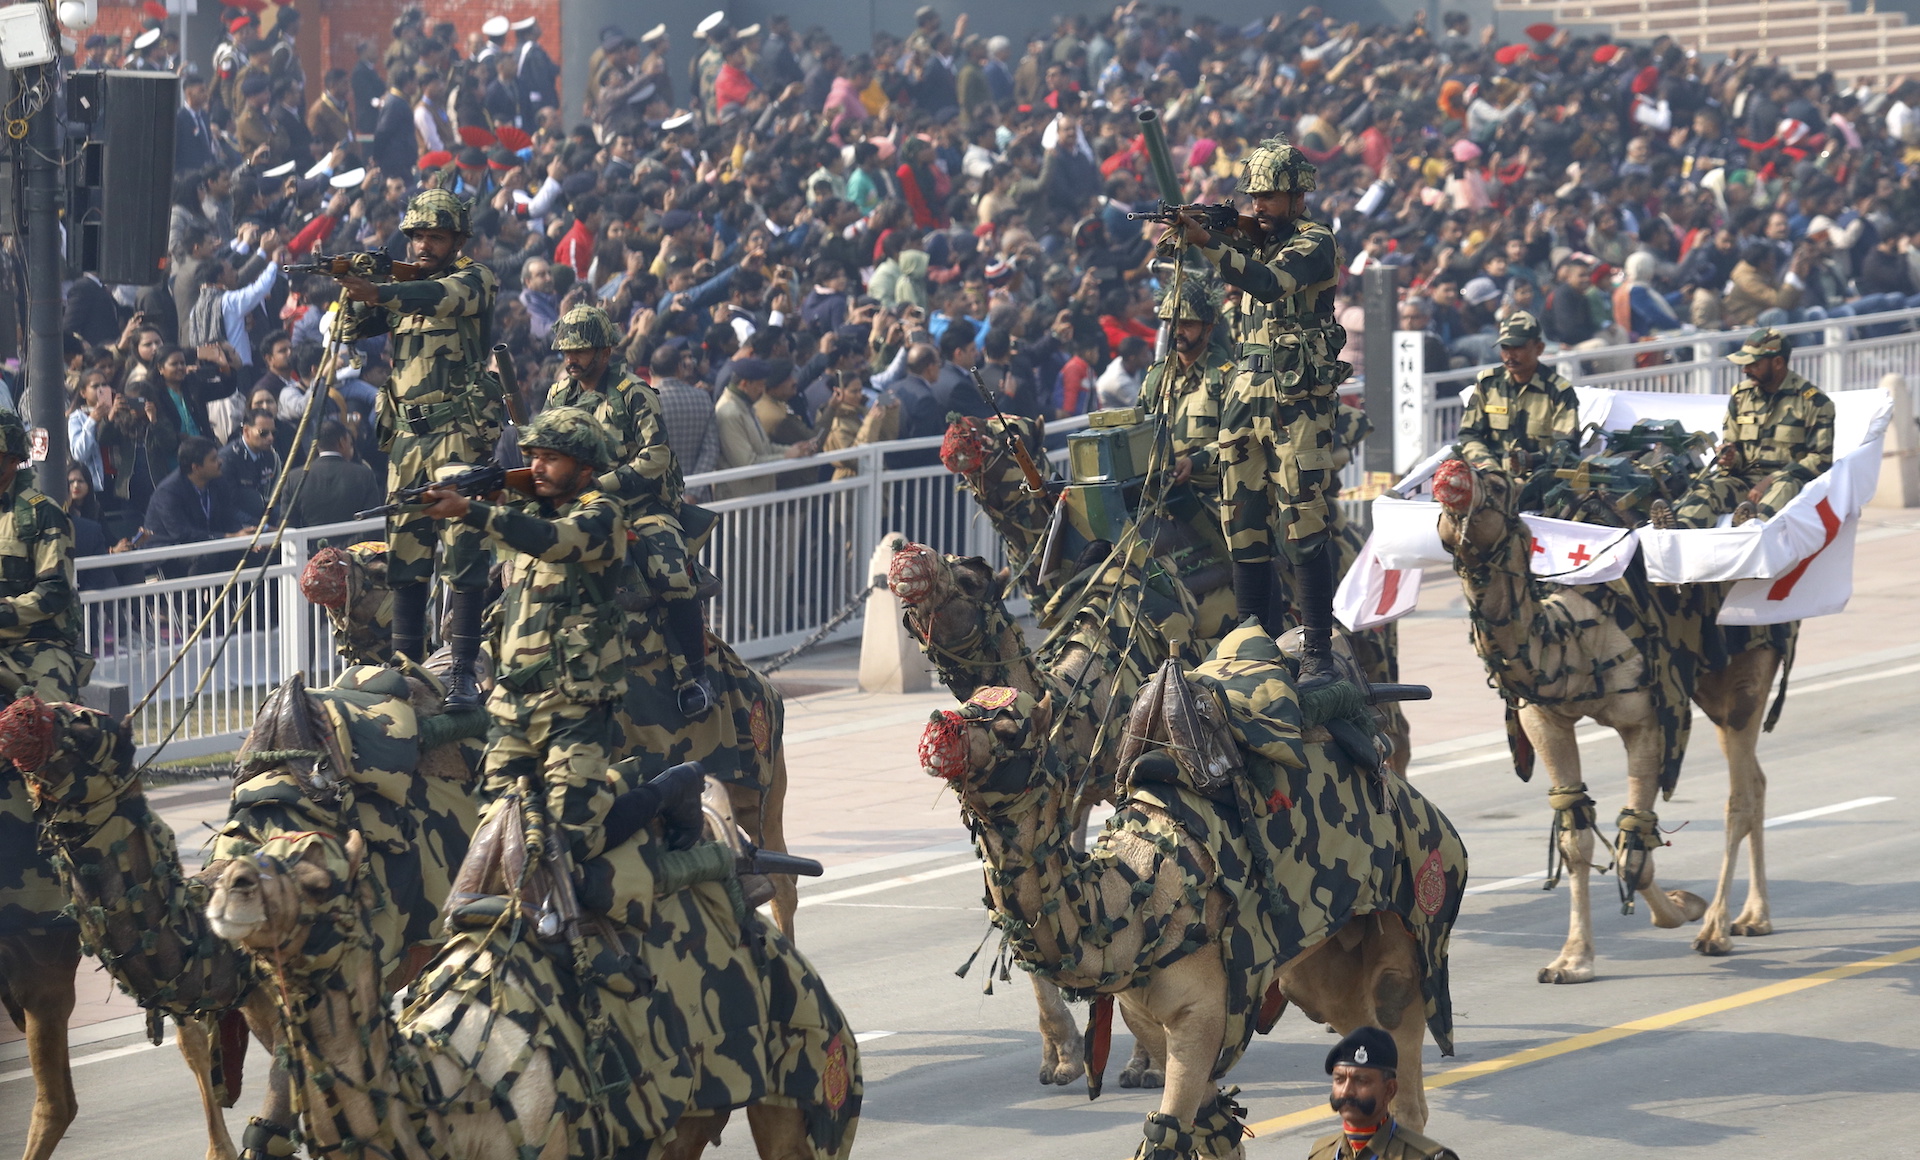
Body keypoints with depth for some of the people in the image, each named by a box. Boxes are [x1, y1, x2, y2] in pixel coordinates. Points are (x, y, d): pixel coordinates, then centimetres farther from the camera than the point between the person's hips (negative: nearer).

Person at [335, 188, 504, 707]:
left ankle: (462, 672, -11)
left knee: (463, 555, -10)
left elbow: (440, 297, -23)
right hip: (407, 438, 6)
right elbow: (352, 329, 9)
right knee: (404, 556, 5)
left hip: (460, 434, -6)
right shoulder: (403, 285, 18)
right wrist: (353, 293, -12)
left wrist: (377, 293, -37)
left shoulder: (474, 280, -1)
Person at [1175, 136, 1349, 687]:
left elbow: (1269, 283, -21)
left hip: (1297, 401, -8)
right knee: (1244, 527, 6)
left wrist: (1208, 242, -28)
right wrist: (1188, 235, -7)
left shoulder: (1315, 243, -5)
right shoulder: (1253, 241, 19)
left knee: (1304, 527, -11)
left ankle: (1319, 655, -12)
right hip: (1245, 399, 8)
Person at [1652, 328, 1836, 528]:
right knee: (1708, 487, -26)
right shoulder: (1741, 396, 14)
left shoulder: (1813, 401, -1)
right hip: (1745, 480, 4)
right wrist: (1729, 458, -6)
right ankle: (1678, 528, -57)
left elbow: (1821, 459, -6)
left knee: (1782, 489, -38)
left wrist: (1770, 481, -16)